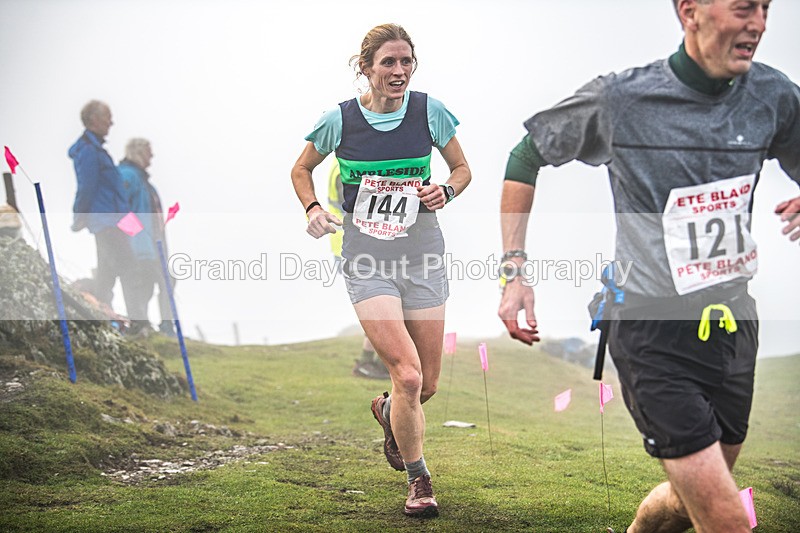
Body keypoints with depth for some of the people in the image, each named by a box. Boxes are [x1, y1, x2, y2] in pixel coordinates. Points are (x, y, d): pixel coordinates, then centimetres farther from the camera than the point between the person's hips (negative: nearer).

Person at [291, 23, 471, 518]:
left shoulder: (430, 111, -3)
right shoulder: (340, 119, -6)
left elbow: (462, 169, 11)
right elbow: (302, 170, 11)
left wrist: (445, 191, -10)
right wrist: (313, 208, -7)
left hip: (422, 258, 2)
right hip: (367, 261, -2)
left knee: (426, 387, 7)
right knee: (407, 375, -17)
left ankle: (387, 410, 45)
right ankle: (418, 477, 6)